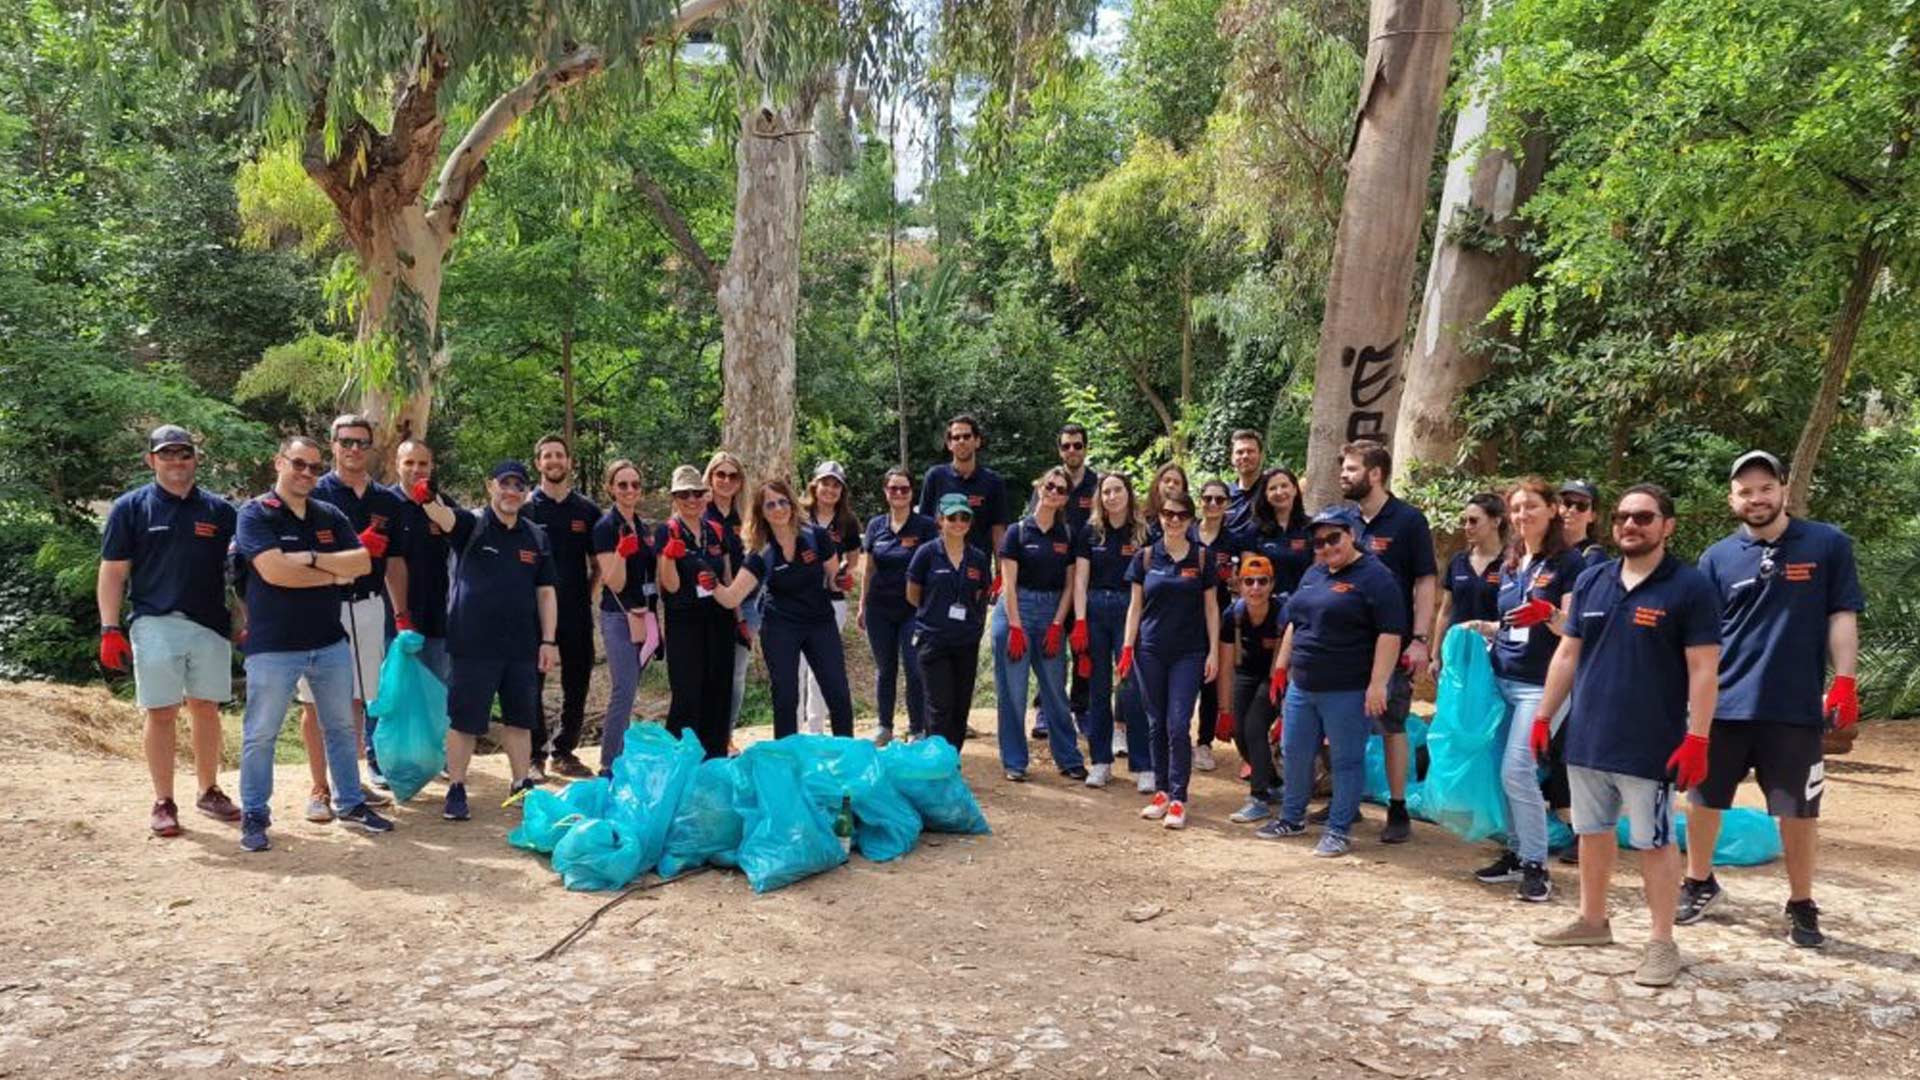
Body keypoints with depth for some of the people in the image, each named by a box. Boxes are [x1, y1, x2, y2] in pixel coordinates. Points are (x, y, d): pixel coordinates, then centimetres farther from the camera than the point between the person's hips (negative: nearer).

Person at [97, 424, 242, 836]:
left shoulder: (219, 510, 10)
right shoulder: (130, 508, 4)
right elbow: (113, 572, 1)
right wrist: (110, 629, -6)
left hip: (211, 624, 2)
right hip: (155, 624, -2)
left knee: (206, 709, 9)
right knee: (161, 713, 1)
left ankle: (209, 791, 21)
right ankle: (164, 802, 9)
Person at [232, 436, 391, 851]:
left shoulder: (330, 516, 9)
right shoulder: (255, 514, -7)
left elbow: (363, 562, -3)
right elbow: (274, 571, -22)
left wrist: (310, 558, -16)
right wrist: (335, 575, -11)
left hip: (330, 642, 5)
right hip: (273, 646, -5)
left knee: (341, 727, 14)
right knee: (260, 734, 4)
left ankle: (349, 803, 26)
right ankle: (254, 815, 17)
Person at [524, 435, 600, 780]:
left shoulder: (587, 510, 9)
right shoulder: (526, 508, 2)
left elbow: (597, 564, 14)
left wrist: (588, 596, 3)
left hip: (577, 610, 3)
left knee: (577, 683, 8)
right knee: (532, 683, 0)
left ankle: (565, 751, 21)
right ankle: (535, 756, 9)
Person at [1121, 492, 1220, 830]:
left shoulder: (1202, 557, 2)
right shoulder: (1146, 557, 4)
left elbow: (1211, 607, 4)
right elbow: (1136, 605, 7)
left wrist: (1213, 651, -2)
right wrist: (1128, 647, 0)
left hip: (1189, 653, -2)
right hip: (1151, 651, 2)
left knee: (1178, 725, -7)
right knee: (1156, 724, 8)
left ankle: (1178, 799, 0)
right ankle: (1161, 792, 19)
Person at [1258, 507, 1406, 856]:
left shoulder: (1374, 576, -10)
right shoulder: (1314, 574, 14)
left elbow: (1390, 633, -16)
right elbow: (1294, 624, 22)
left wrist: (1377, 683, -21)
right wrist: (1281, 666, 18)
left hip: (1347, 691, -7)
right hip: (1301, 686, 8)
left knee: (1346, 760, 3)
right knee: (1294, 754, 14)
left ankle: (1339, 830, 13)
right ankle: (1292, 817, 30)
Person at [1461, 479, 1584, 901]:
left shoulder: (1568, 562, -6)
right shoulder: (1509, 564, 15)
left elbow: (1575, 629, -12)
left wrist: (1548, 613, -30)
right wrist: (1482, 628, 6)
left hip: (1542, 684, -7)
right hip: (1501, 679, 7)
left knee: (1517, 771, -12)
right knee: (1506, 774, 8)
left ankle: (1536, 865, -1)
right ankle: (1515, 852, 20)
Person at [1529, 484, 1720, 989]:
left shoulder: (1690, 587, -8)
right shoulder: (1590, 581, 7)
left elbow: (1703, 670, -11)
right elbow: (1567, 654, 12)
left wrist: (1697, 739, -16)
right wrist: (1544, 716, 9)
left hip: (1650, 745, -5)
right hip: (1587, 737, 6)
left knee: (1655, 842, 3)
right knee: (1593, 830, 16)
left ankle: (1662, 943, 14)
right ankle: (1592, 920, 31)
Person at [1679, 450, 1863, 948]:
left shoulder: (1828, 545, -1)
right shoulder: (1717, 558, 3)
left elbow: (1841, 617, 1)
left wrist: (1844, 683, -7)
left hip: (1795, 706, -2)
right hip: (1723, 702, 2)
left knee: (1798, 810, 7)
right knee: (1704, 800, 11)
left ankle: (1801, 905, 24)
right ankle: (1699, 884, 31)